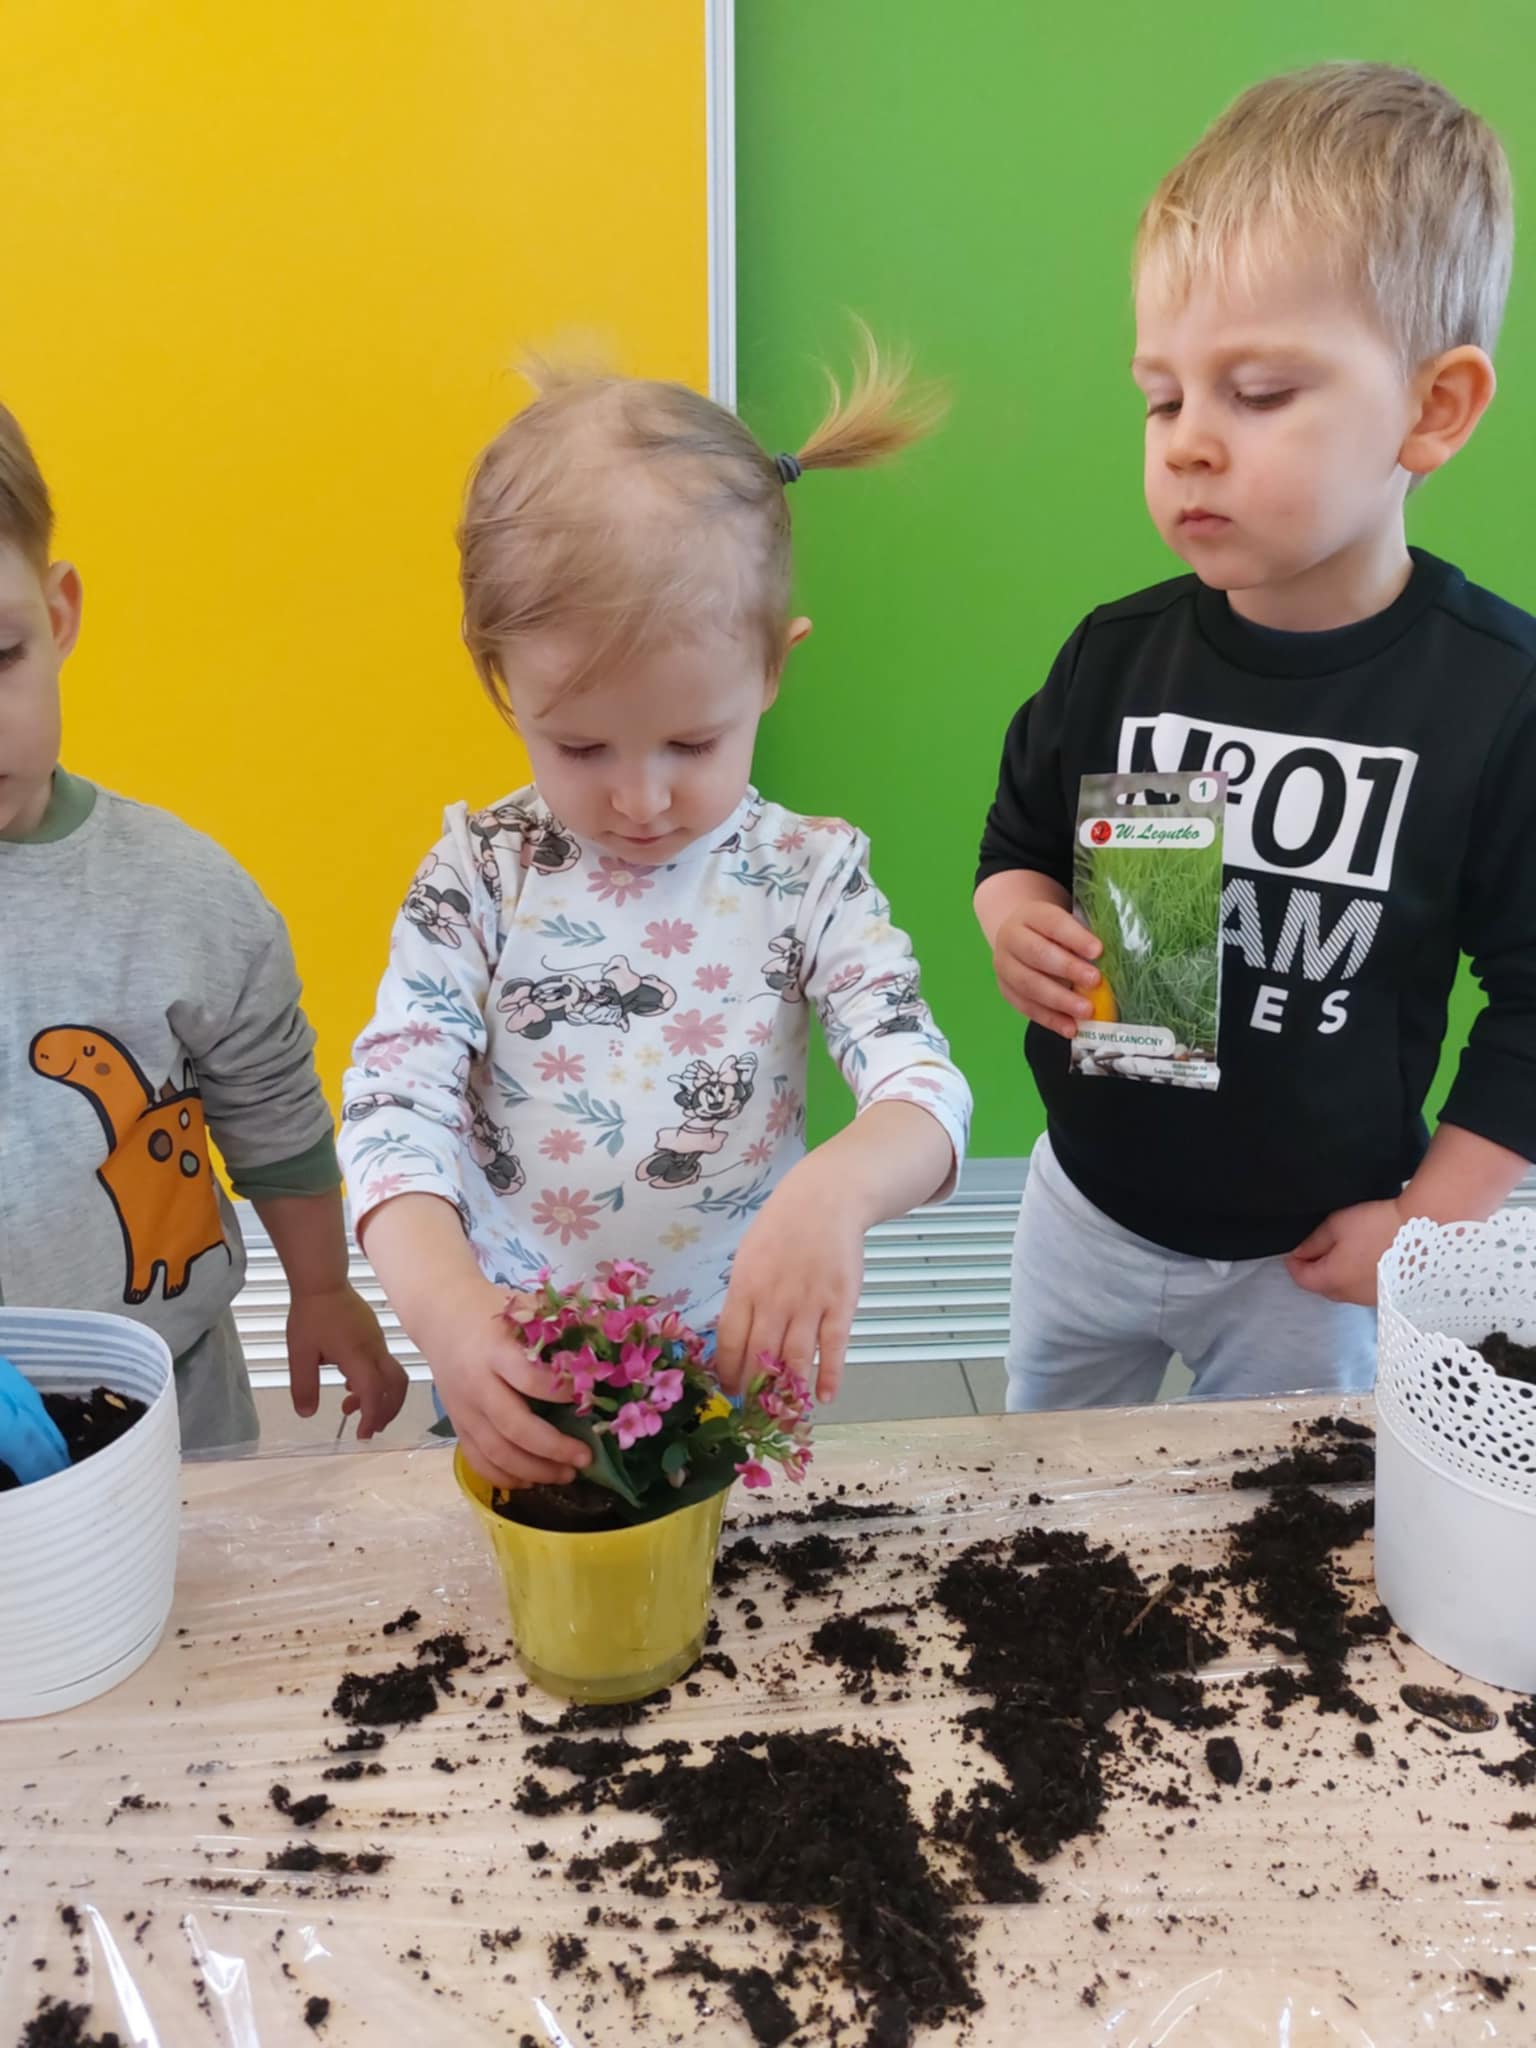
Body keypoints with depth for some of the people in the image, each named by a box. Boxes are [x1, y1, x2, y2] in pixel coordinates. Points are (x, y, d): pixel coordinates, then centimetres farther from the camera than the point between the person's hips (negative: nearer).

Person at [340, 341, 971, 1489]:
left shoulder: (811, 876, -7)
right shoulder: (479, 877, -6)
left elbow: (928, 1092, -14)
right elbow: (395, 1106, -12)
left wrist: (838, 1188, -37)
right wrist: (445, 1303, -32)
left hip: (741, 1368, -2)